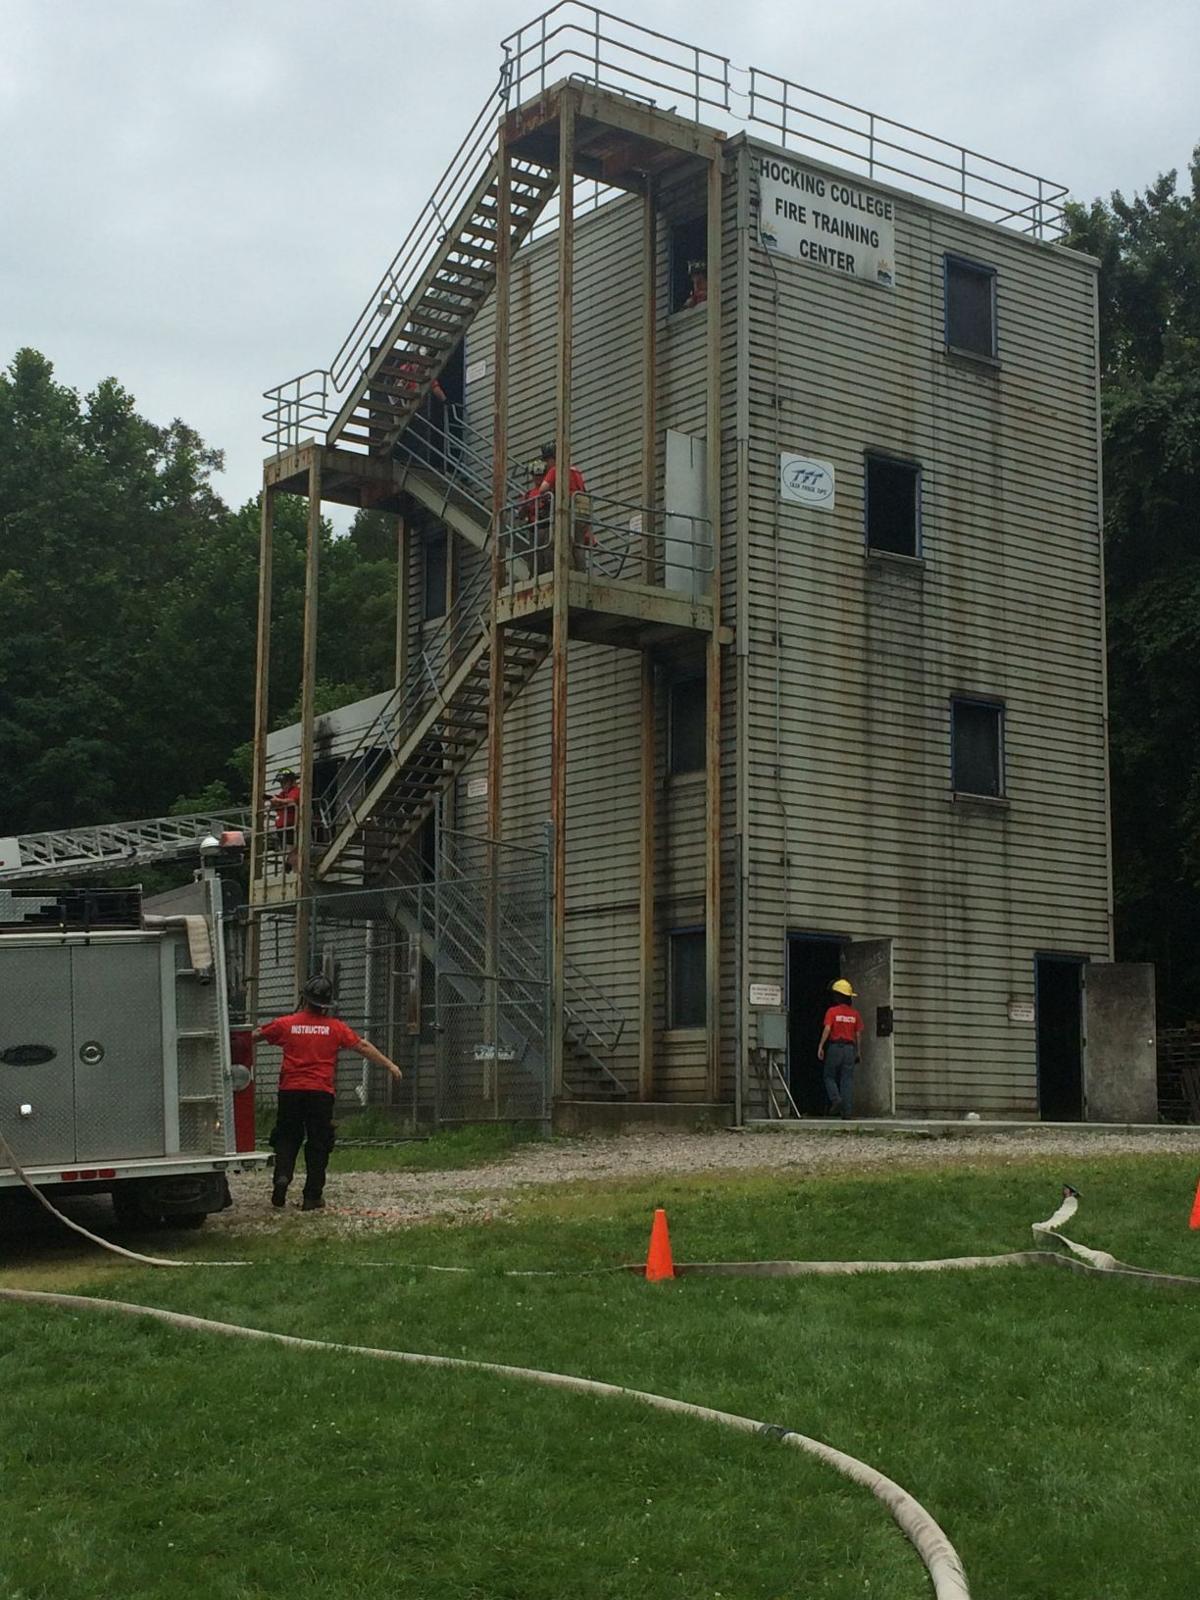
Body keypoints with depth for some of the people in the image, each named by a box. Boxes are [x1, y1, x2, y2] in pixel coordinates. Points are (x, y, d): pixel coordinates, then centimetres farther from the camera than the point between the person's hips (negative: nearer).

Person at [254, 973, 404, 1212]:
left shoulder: (286, 1024, 2)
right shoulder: (335, 1027, 0)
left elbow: (256, 1035, 14)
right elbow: (363, 1047, 3)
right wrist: (389, 1064, 10)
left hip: (290, 1091, 1)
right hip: (321, 1093, -1)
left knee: (287, 1138, 15)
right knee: (318, 1143, 7)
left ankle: (282, 1175, -11)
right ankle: (312, 1196, 6)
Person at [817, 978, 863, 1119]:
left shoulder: (832, 1011, -4)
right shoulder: (855, 1014, 6)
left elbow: (827, 1029, -13)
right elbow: (858, 1034, 7)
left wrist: (820, 1047, -10)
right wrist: (859, 1052, 15)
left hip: (835, 1046, -3)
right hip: (850, 1048, 3)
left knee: (830, 1077, 10)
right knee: (847, 1079, 3)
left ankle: (836, 1099, -12)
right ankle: (846, 1110, -2)